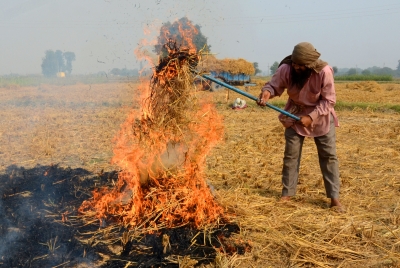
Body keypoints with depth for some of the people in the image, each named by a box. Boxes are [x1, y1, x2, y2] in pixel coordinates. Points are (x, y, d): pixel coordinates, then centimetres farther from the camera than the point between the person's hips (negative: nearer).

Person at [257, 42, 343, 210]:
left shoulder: (324, 71, -27)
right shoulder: (286, 69, -23)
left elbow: (329, 100, -20)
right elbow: (274, 85, -13)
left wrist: (311, 117, -28)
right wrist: (267, 92, -37)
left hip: (321, 117, -1)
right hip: (295, 115, 2)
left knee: (329, 156, 1)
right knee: (291, 155, 4)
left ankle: (334, 197, 10)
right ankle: (287, 193, 17)